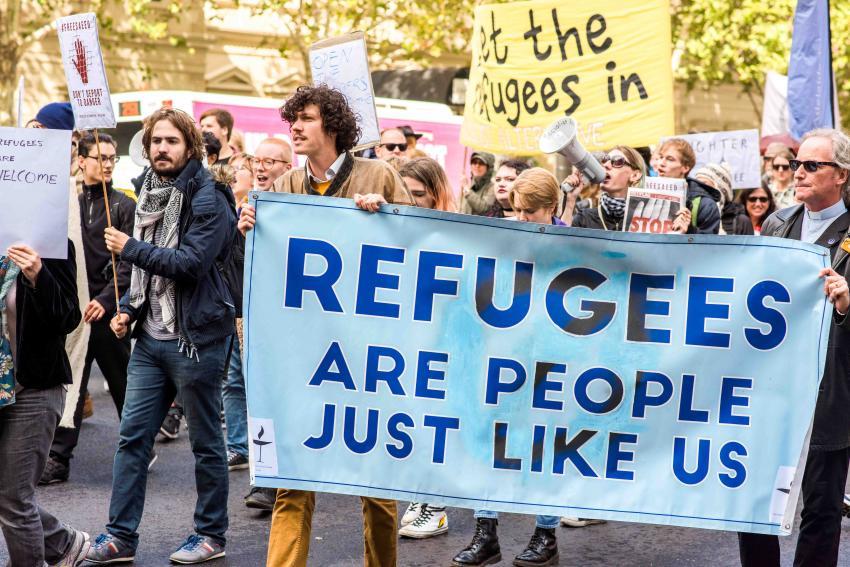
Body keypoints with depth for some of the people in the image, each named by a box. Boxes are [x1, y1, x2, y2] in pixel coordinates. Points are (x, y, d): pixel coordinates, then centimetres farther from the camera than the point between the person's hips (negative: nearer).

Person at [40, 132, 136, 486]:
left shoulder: (124, 206, 1)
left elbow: (129, 262, -7)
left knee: (122, 383, 8)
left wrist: (105, 299, -17)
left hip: (107, 310, -2)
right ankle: (58, 457, 3)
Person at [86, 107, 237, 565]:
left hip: (195, 338, -7)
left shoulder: (207, 199, -11)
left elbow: (192, 263, -22)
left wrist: (131, 247, -16)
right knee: (131, 436, 6)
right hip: (150, 337, 7)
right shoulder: (150, 193, 13)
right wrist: (128, 308, 9)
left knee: (206, 441, 5)